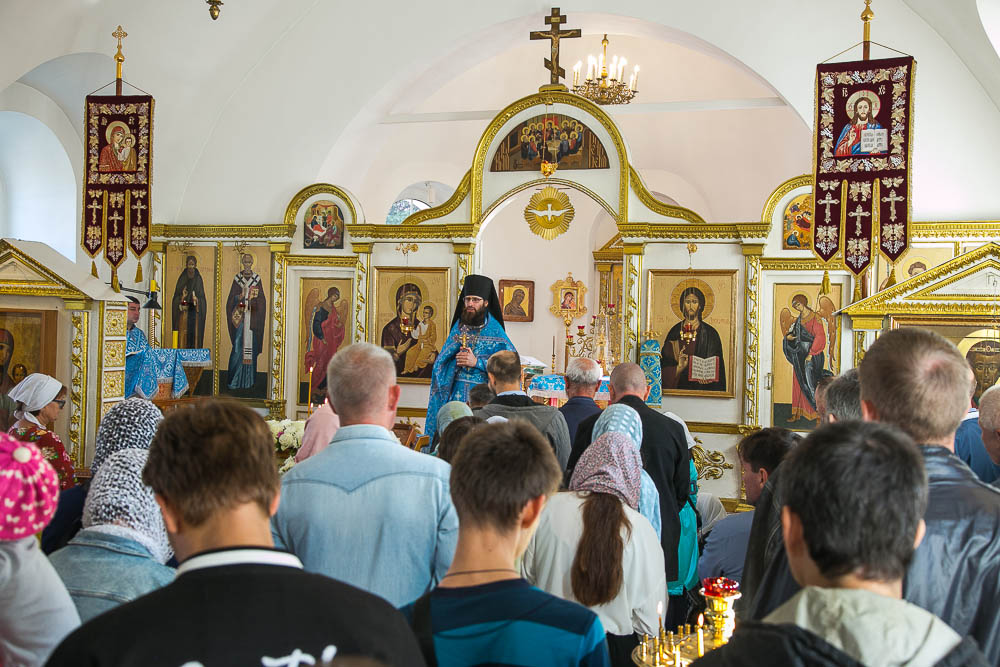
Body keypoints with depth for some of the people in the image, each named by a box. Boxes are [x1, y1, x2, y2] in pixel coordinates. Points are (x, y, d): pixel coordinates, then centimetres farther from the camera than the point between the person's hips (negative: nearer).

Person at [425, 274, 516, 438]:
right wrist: (455, 357, -12)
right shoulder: (459, 326, 10)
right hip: (456, 392, 3)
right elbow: (441, 362, 10)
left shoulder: (494, 329, 0)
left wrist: (477, 362, -16)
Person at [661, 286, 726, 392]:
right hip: (678, 387, 1)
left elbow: (716, 368, -1)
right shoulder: (675, 332, 7)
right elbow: (665, 363, 3)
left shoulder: (709, 333, 3)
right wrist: (678, 368, -15)